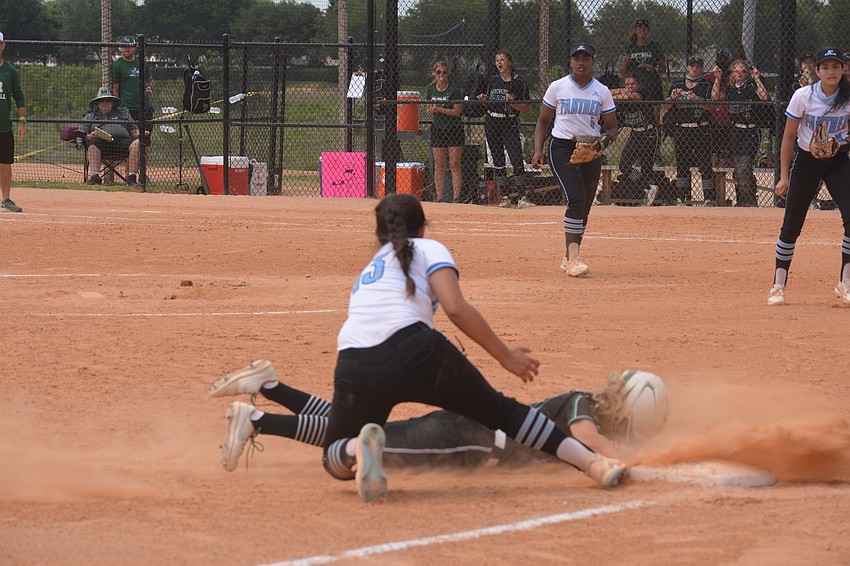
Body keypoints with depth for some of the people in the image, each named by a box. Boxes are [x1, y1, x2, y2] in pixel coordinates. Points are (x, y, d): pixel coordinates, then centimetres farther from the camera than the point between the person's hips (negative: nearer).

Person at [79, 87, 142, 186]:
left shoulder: (123, 114, 31)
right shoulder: (90, 117, 27)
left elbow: (134, 132, 23)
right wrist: (90, 136, -8)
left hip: (123, 140, 1)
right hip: (102, 142, -1)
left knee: (137, 143, -30)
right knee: (93, 144, -36)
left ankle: (131, 177, -36)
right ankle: (96, 176, -43)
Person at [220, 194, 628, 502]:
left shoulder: (368, 270, 36)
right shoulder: (428, 250, 19)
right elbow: (456, 309, 2)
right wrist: (506, 356, 7)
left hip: (355, 368, 3)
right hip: (413, 350, -3)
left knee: (337, 460, 19)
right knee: (498, 409, 14)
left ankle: (360, 448, -18)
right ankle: (590, 461, 2)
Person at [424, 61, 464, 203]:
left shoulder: (454, 89, -9)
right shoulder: (430, 89, 5)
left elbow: (457, 111, -13)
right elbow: (428, 112, 10)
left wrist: (439, 109, -22)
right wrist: (430, 110, -13)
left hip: (454, 129, -4)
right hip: (437, 129, 4)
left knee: (454, 165, -6)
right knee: (439, 165, 2)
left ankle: (456, 197, -5)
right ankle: (439, 198, 4)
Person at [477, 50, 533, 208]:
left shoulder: (518, 83, -4)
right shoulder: (493, 81, 10)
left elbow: (526, 107, -4)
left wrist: (513, 103, -21)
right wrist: (484, 99, 0)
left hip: (510, 124, -5)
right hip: (492, 123, 5)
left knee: (517, 160, -15)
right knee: (498, 162, 5)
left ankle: (522, 198, -14)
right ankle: (504, 197, 10)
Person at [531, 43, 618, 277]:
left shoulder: (602, 92, 5)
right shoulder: (558, 87, 1)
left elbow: (612, 127, 9)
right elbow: (543, 121, 9)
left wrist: (604, 143, -13)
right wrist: (538, 150, -3)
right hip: (562, 148, -3)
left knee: (584, 208, 4)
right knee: (576, 200, -20)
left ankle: (569, 258, 18)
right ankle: (573, 258, -24)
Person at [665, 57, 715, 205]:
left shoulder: (706, 86, 6)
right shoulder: (677, 86, 14)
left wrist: (696, 100, -21)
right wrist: (673, 97, -11)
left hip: (700, 130, -3)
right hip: (681, 129, 3)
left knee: (704, 163, -9)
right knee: (681, 163, 5)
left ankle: (709, 198, -9)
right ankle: (683, 196, 12)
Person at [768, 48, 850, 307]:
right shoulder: (803, 96, -14)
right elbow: (789, 137, -5)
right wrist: (784, 176, -6)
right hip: (806, 160, -1)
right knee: (791, 225, 0)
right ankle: (778, 285, 13)